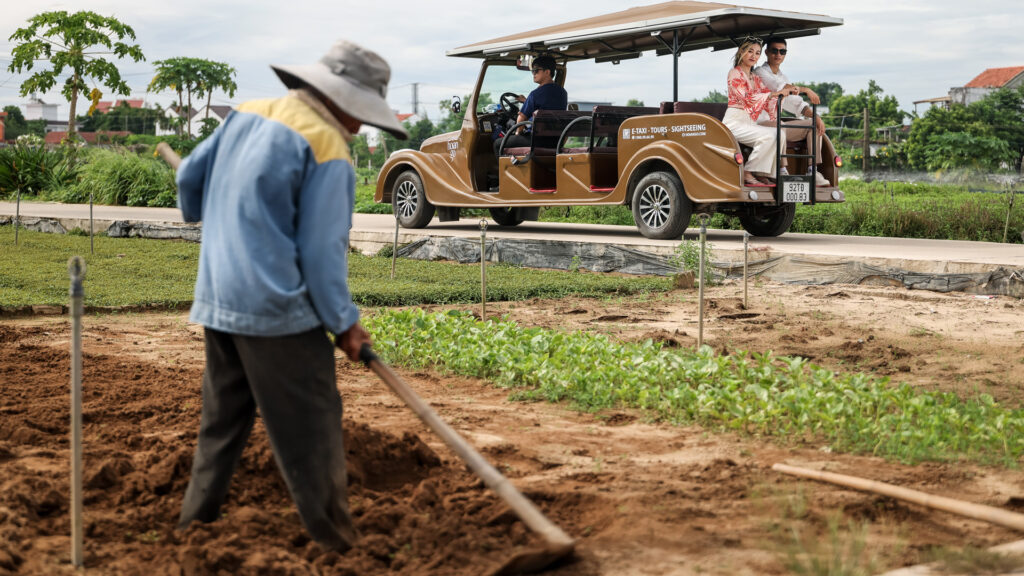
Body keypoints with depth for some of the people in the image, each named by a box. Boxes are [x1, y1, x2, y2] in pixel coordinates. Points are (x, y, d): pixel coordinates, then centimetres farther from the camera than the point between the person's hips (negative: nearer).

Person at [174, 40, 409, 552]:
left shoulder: (246, 115, 9)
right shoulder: (327, 150, -13)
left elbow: (190, 176, 18)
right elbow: (321, 250, -14)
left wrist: (205, 217, 40)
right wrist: (344, 322, -3)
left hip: (217, 299, 8)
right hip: (278, 310, -8)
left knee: (223, 414, 21)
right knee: (311, 428, 1)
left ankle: (198, 513, 31)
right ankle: (333, 539, 7)